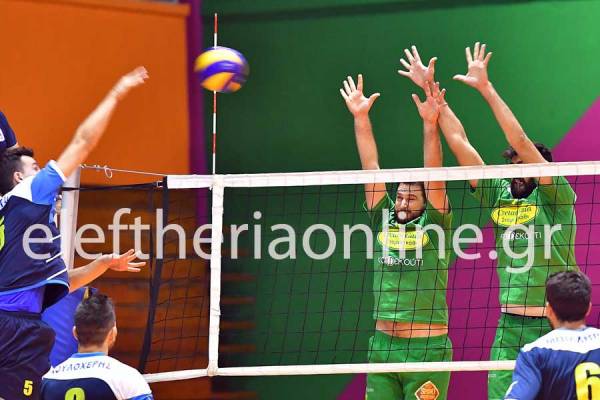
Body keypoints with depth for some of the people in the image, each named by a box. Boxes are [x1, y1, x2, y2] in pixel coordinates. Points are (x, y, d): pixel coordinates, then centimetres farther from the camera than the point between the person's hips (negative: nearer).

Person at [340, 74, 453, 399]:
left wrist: (430, 124, -20)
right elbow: (371, 168, 8)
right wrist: (360, 117, 5)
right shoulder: (383, 223, 11)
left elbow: (434, 177, -10)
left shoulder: (434, 226, 1)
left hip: (427, 348, -4)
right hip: (382, 345, 4)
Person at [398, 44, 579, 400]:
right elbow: (459, 142, 10)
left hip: (556, 327, -4)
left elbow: (521, 142, -11)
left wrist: (486, 88, -13)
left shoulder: (556, 197, -1)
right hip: (509, 326, 4)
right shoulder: (500, 196, 12)